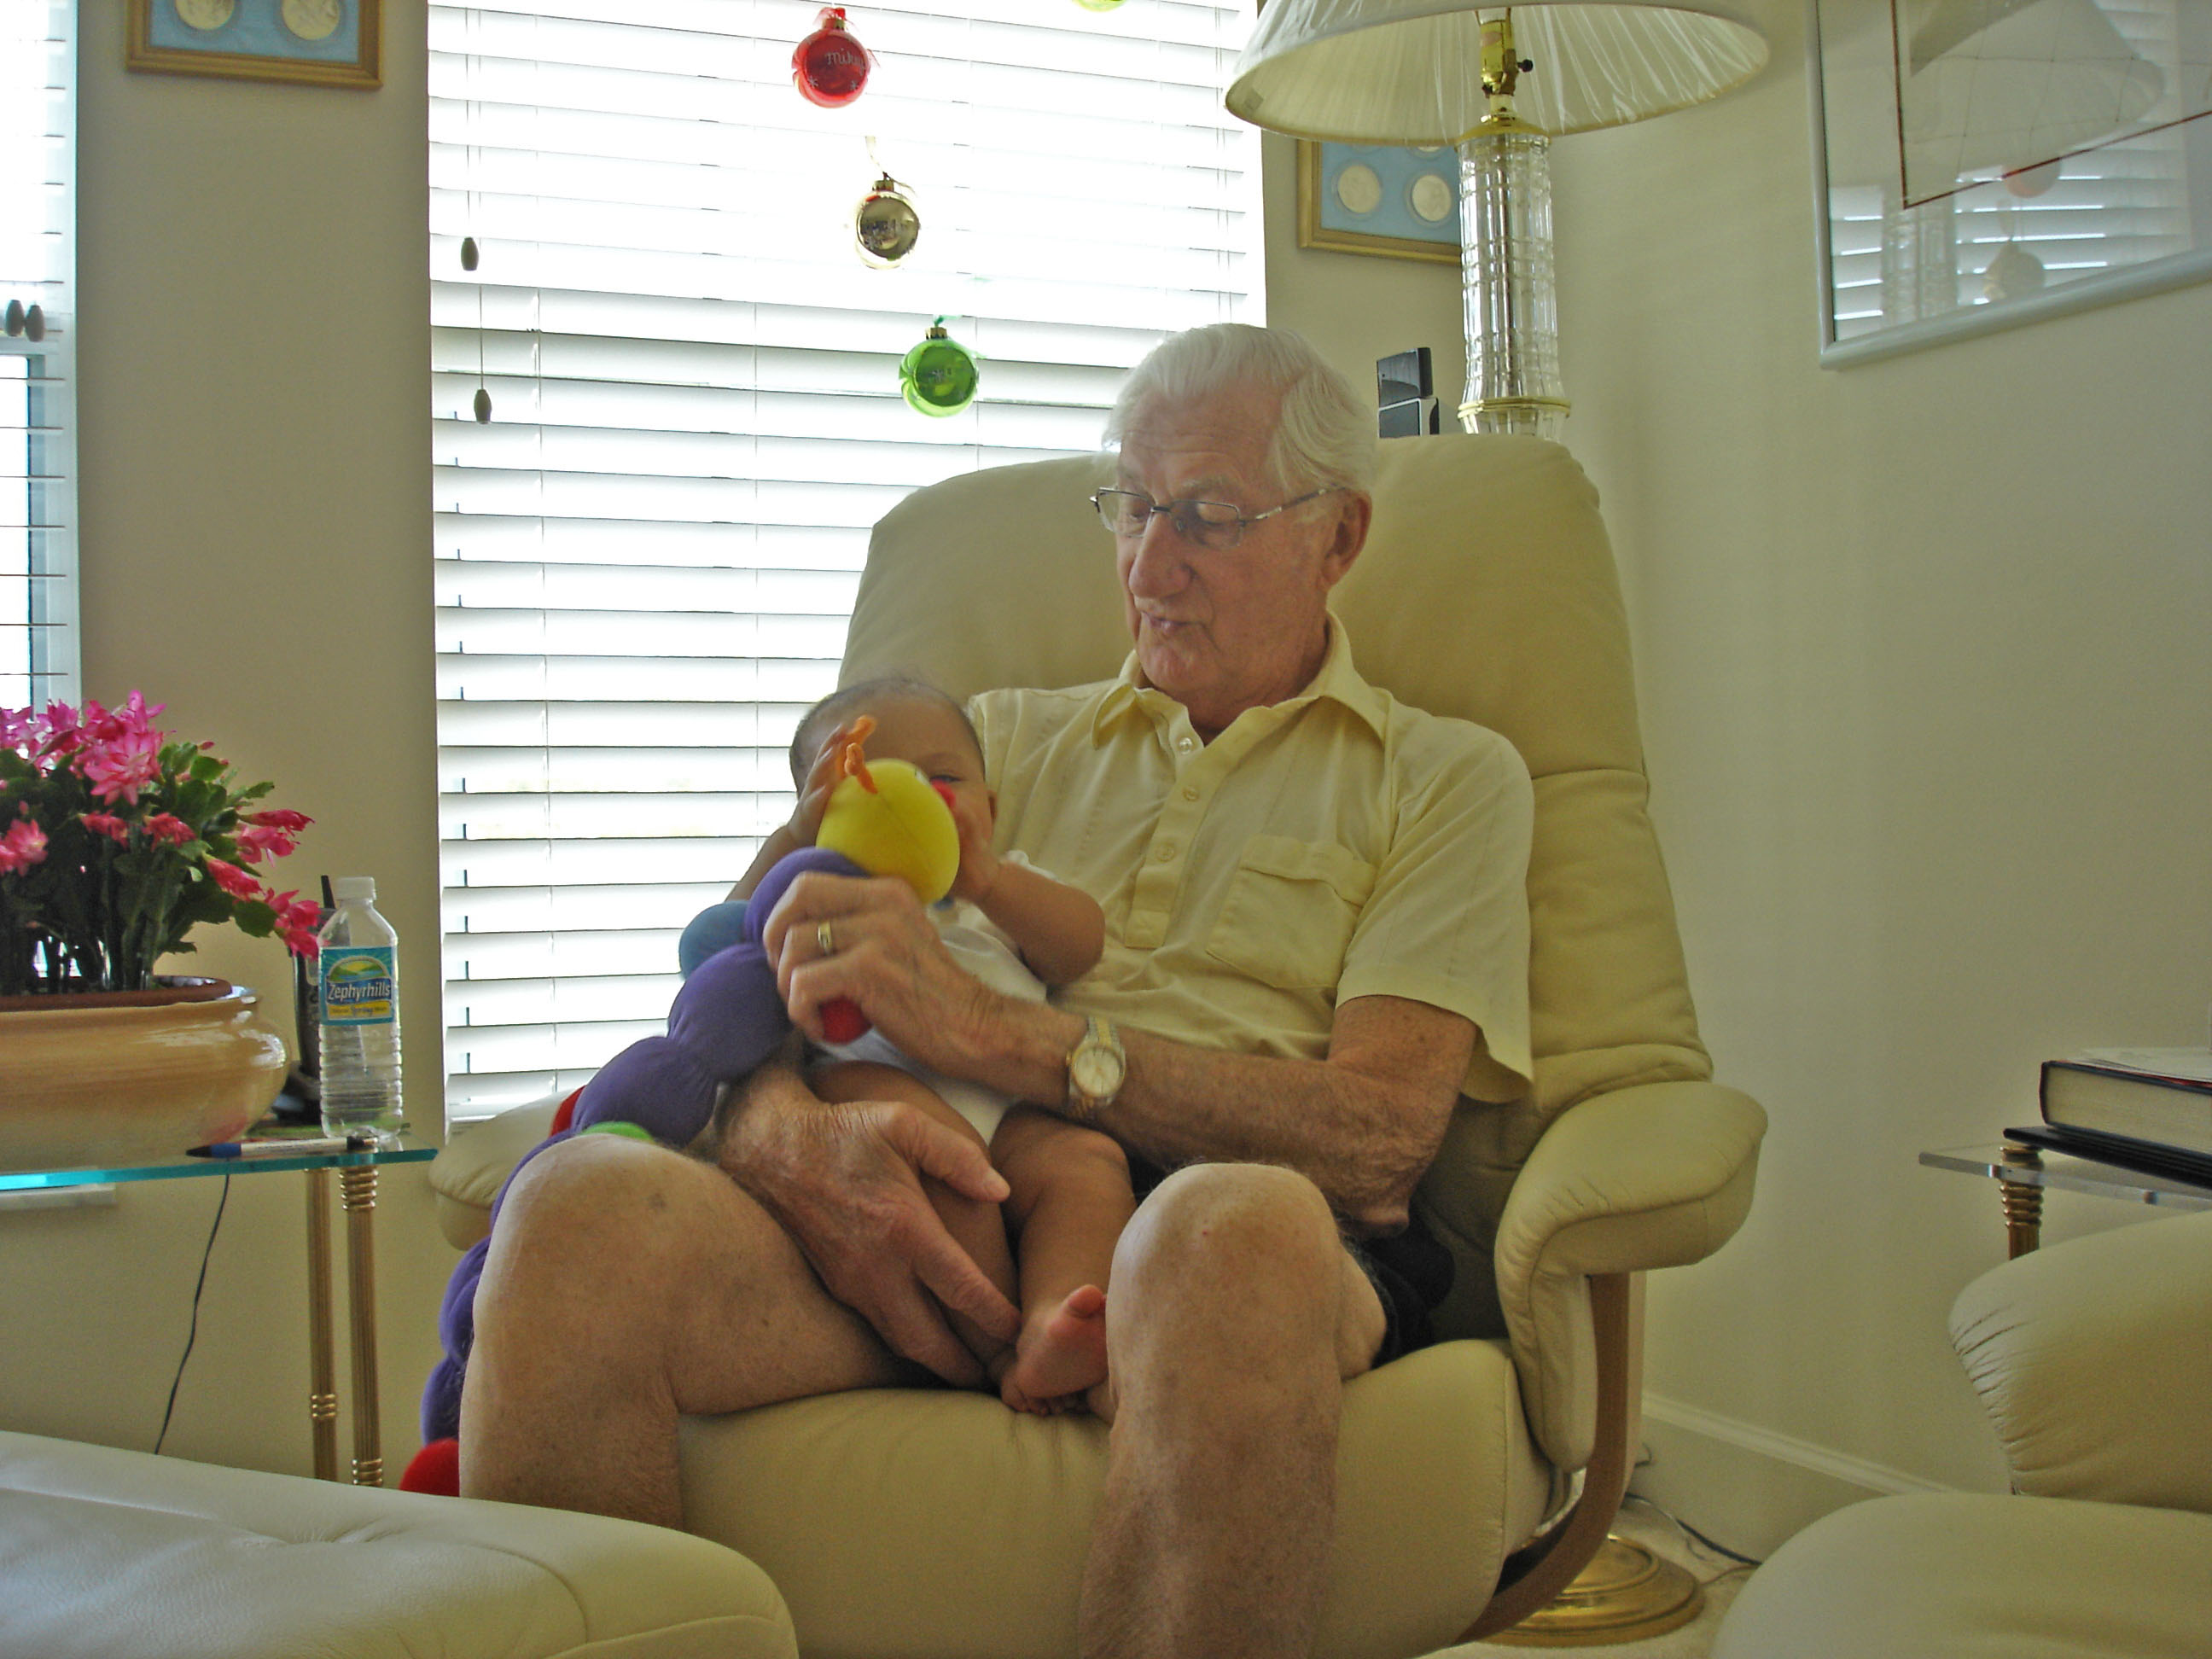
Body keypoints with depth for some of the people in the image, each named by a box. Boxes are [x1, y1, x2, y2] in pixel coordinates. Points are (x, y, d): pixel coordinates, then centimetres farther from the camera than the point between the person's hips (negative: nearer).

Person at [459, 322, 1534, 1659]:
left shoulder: (1446, 777, 17)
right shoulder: (1010, 738, 27)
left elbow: (1381, 1133, -1)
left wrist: (990, 1031, -10)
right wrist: (803, 1141, -12)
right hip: (941, 1245, 3)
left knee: (1232, 1229, -41)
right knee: (584, 1208, -29)